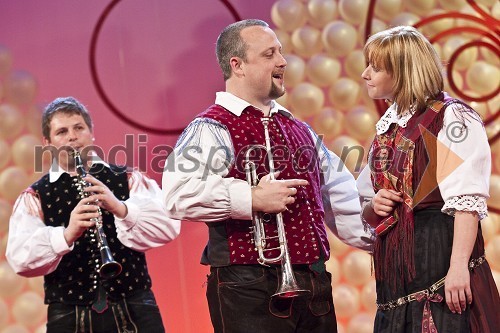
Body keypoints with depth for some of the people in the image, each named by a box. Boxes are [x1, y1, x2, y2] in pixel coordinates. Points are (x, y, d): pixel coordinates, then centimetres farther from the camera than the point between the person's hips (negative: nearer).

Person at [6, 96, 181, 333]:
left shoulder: (128, 180, 8)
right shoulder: (35, 198, 5)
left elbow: (168, 228, -6)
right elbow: (20, 259, -10)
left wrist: (122, 208, -21)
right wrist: (66, 235, -26)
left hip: (134, 310, 1)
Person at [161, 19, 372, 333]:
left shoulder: (298, 129, 20)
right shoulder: (211, 128, -6)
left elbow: (340, 195, 24)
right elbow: (179, 194, -23)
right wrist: (253, 199, -23)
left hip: (313, 282, 8)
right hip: (249, 291, -7)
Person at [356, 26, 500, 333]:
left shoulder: (452, 118, -6)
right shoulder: (387, 128, 16)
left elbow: (466, 202, -14)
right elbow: (366, 208, 24)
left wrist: (458, 266, -22)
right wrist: (373, 206, 1)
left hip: (441, 255, -7)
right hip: (396, 272, 7)